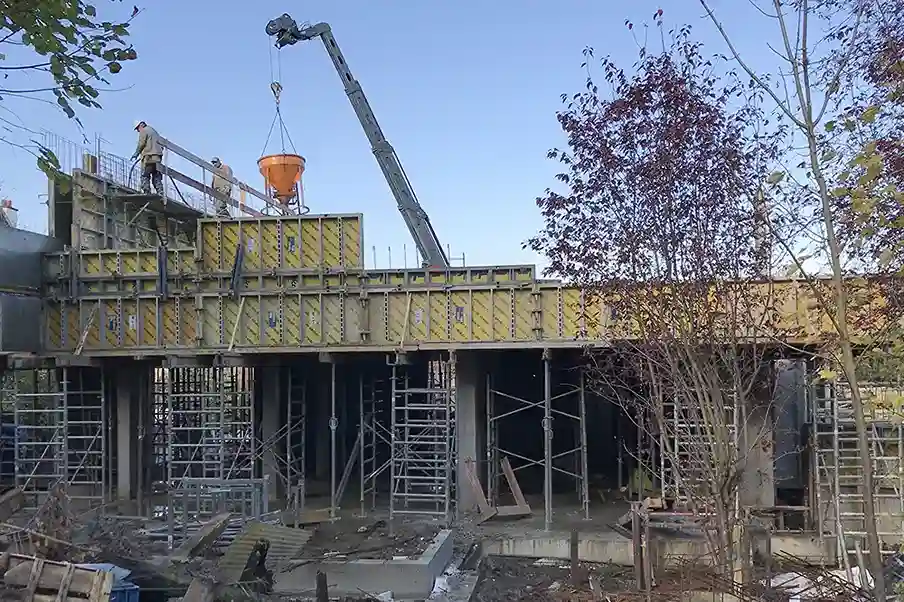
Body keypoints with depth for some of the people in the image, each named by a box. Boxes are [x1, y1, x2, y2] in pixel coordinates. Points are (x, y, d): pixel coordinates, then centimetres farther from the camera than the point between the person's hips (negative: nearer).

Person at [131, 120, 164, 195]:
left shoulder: (144, 131, 4)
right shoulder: (155, 131, 28)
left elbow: (141, 143, -6)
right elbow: (161, 145, 23)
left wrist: (136, 153, 3)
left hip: (148, 156, -7)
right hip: (158, 157, 7)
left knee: (145, 176, -7)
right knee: (157, 178, 4)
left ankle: (147, 193, -17)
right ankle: (160, 194, -6)